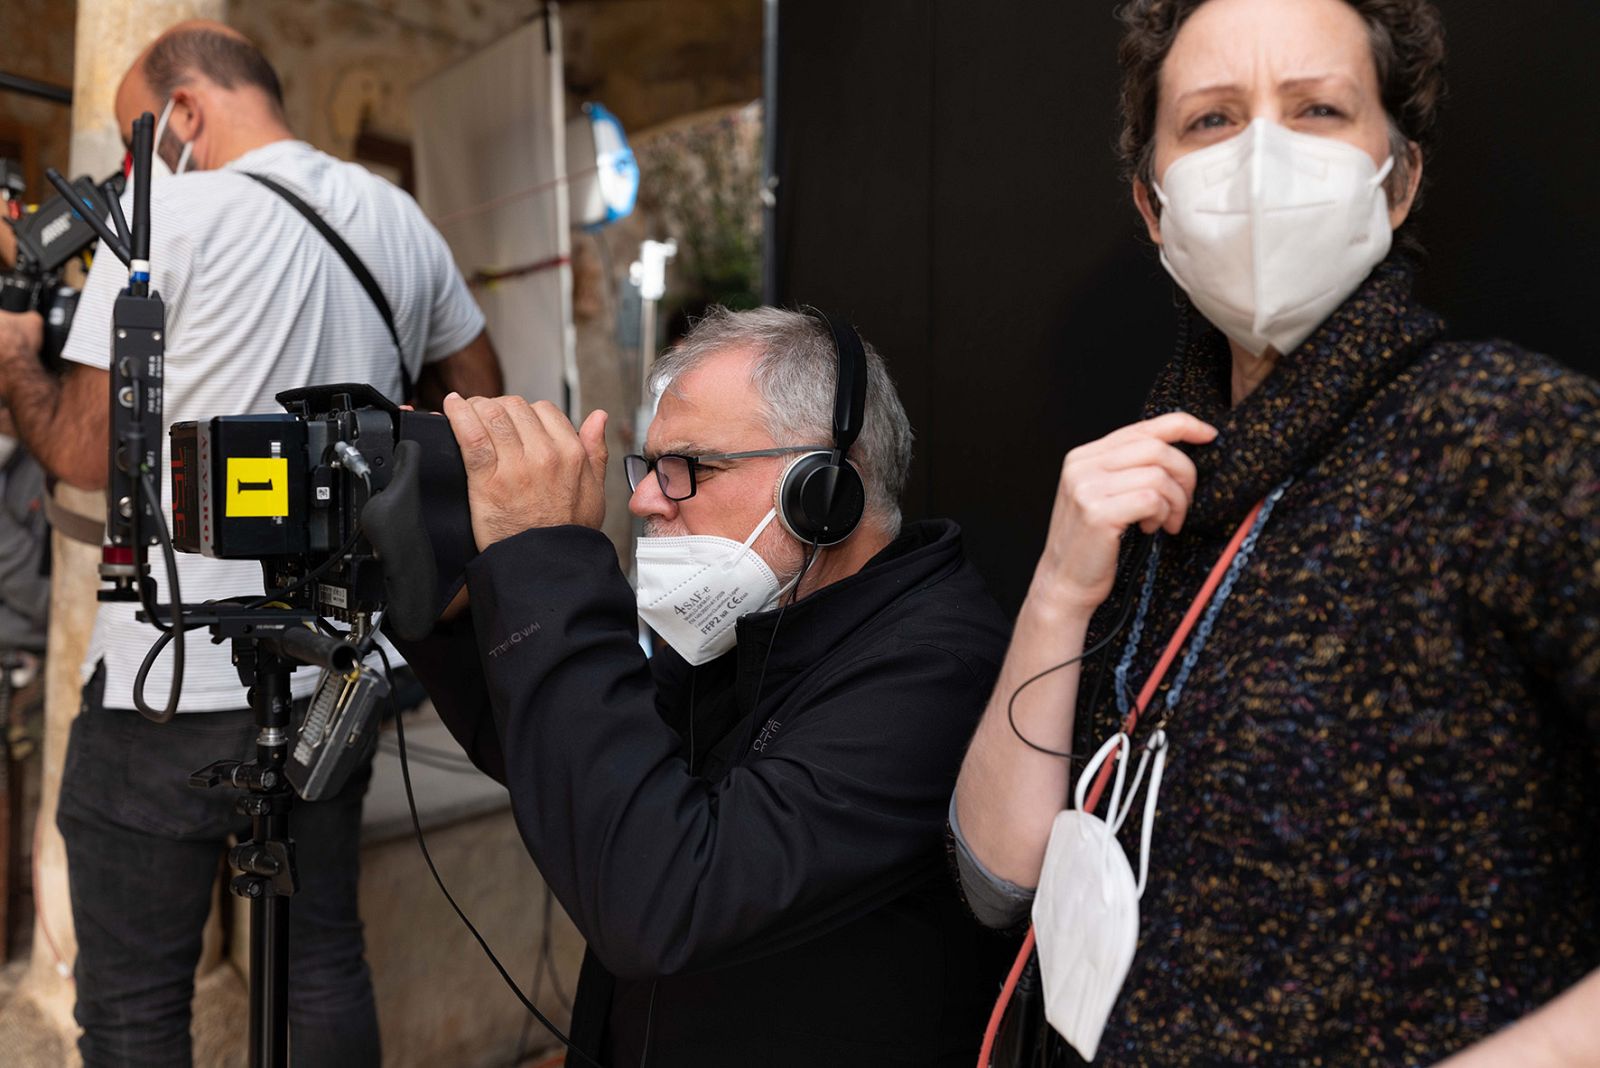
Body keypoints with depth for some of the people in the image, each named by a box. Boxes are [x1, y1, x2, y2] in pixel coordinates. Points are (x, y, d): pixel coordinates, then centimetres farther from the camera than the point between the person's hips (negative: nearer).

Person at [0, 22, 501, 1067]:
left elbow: (91, 452, -6)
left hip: (175, 681, -5)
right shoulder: (400, 218, 7)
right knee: (326, 961, 19)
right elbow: (480, 400, 17)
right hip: (332, 674, 6)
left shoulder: (168, 216, -9)